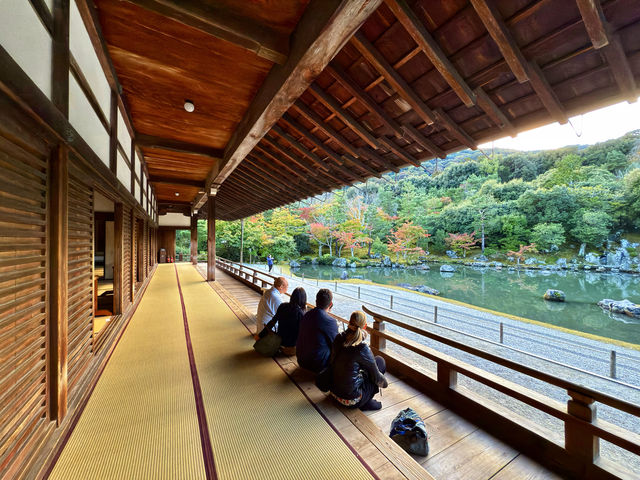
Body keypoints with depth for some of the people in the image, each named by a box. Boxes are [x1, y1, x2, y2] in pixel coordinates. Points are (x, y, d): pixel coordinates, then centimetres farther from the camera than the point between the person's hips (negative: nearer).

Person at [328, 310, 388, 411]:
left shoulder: (339, 338, -9)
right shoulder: (362, 348, -25)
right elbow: (376, 377, -9)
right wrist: (385, 383, 13)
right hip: (350, 399, -6)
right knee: (380, 361, 8)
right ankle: (366, 402, 7)